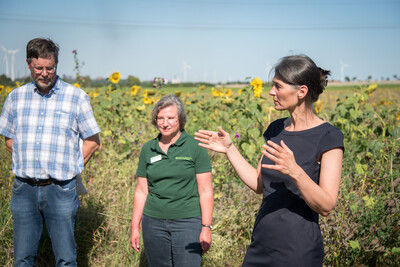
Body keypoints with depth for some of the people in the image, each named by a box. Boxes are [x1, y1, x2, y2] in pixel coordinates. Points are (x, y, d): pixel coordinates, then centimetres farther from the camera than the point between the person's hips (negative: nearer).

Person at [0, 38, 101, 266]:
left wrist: (69, 168, -2)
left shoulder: (77, 97, 0)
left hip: (60, 190, -2)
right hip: (24, 188, 3)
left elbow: (93, 141, 5)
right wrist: (27, 164, 5)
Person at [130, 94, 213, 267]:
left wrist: (206, 228, -9)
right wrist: (134, 228, 10)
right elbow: (141, 192, 12)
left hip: (188, 222, -3)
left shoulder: (195, 147, -3)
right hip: (154, 222, 4)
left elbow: (206, 192, -4)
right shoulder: (147, 150, 8)